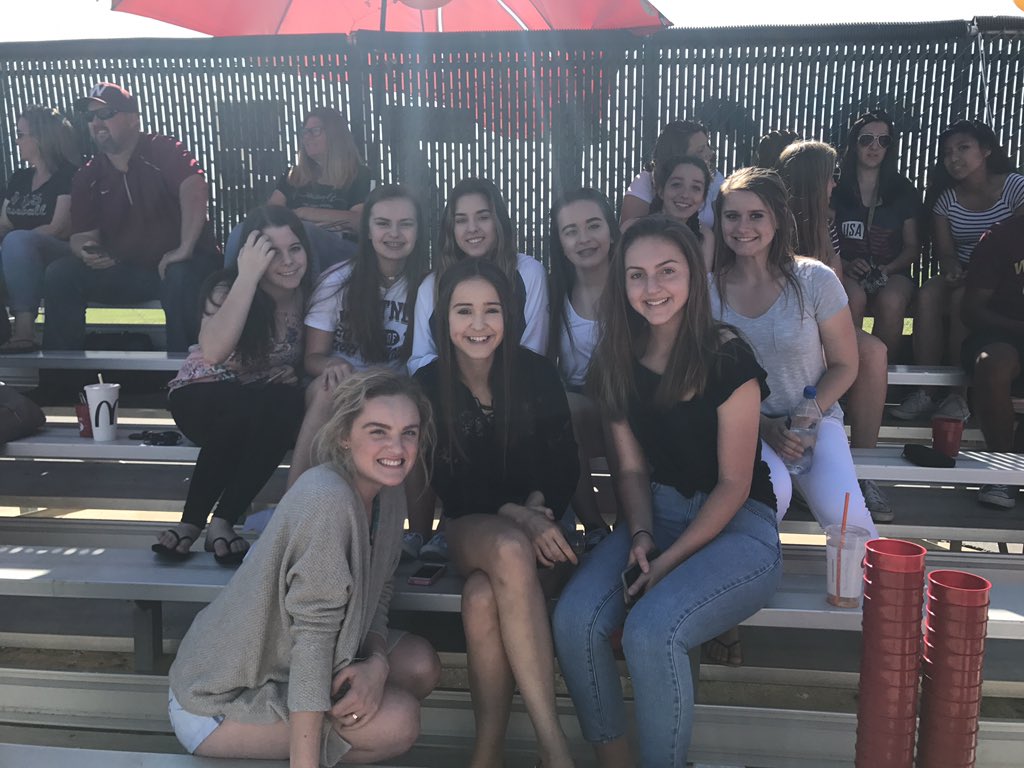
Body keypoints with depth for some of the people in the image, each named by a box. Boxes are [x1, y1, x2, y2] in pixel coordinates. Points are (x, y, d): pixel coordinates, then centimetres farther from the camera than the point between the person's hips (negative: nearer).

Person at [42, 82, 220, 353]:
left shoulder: (164, 151, -8)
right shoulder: (87, 177, 8)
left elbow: (194, 187, -27)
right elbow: (82, 235, 9)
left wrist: (185, 249, -37)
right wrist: (86, 251, -18)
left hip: (177, 263, -5)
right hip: (125, 271, 5)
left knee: (181, 278, -38)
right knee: (59, 274, -12)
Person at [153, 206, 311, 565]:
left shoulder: (305, 294, -6)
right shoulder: (227, 288, -18)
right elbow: (213, 352, -38)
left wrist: (294, 369, -12)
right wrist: (248, 276, -39)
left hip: (268, 408, 4)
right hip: (202, 398, -3)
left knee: (289, 403, -32)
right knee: (246, 408, -37)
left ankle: (223, 522, -23)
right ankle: (191, 521, -19)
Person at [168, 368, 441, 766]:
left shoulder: (388, 493, -1)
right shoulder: (328, 499, -28)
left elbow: (375, 600, 4)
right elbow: (313, 633, -28)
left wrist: (377, 663, -17)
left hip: (275, 666, 9)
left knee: (421, 664, 0)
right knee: (399, 720, -19)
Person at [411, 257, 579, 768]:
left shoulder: (536, 373, -5)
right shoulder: (428, 386, -5)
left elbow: (564, 465, 2)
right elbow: (450, 485, -5)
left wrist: (537, 507, -16)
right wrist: (515, 516, -19)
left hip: (539, 521, 0)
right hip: (470, 526, 0)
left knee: (483, 598, -33)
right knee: (510, 549, -37)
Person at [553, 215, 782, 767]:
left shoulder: (726, 359, -13)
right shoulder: (618, 361, 3)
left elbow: (734, 483, -11)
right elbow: (631, 467, 7)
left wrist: (668, 560, -16)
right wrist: (641, 534, -11)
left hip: (737, 524, -5)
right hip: (659, 512, 5)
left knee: (650, 629, -30)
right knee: (573, 619, -20)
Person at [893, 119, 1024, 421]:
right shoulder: (946, 198, 5)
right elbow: (945, 252, 3)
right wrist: (952, 269, -21)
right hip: (962, 276, 4)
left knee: (962, 298, -34)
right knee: (928, 294, -27)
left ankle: (962, 394, -26)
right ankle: (925, 391, -27)